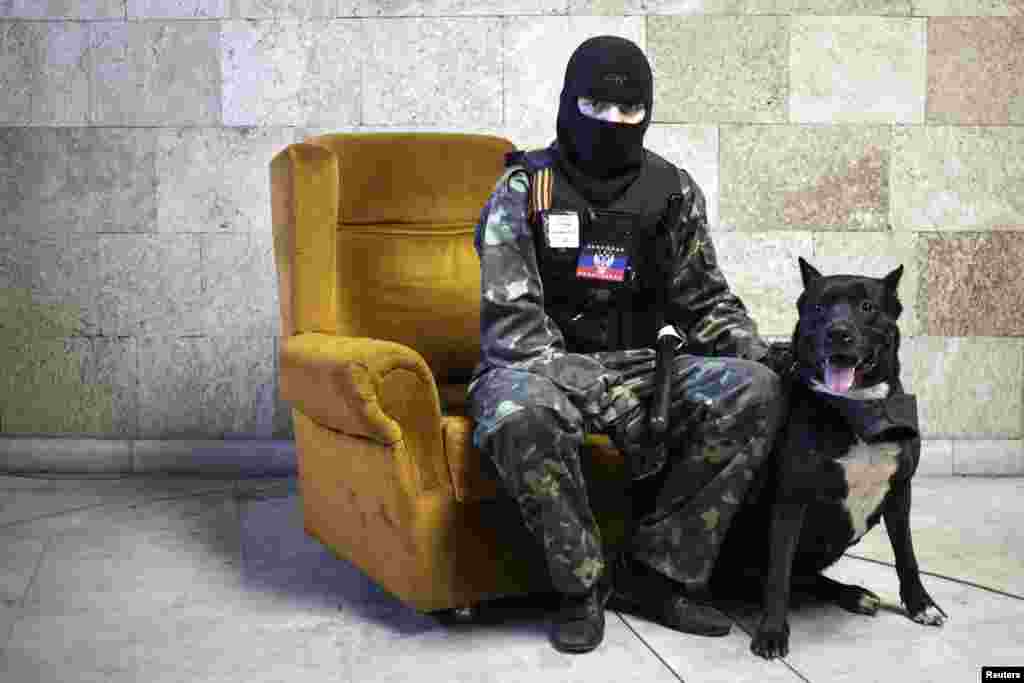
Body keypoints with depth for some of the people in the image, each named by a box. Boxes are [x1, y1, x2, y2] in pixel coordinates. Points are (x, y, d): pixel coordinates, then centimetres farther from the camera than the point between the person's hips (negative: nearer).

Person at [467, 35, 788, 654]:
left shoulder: (673, 191, 9)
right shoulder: (525, 188, -3)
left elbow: (706, 301, 16)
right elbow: (511, 319, -11)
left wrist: (759, 354, -4)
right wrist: (598, 395, -25)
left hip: (645, 362, 4)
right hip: (547, 365, -4)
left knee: (756, 392, -21)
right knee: (519, 414, -39)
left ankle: (656, 570, -12)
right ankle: (583, 582, -16)